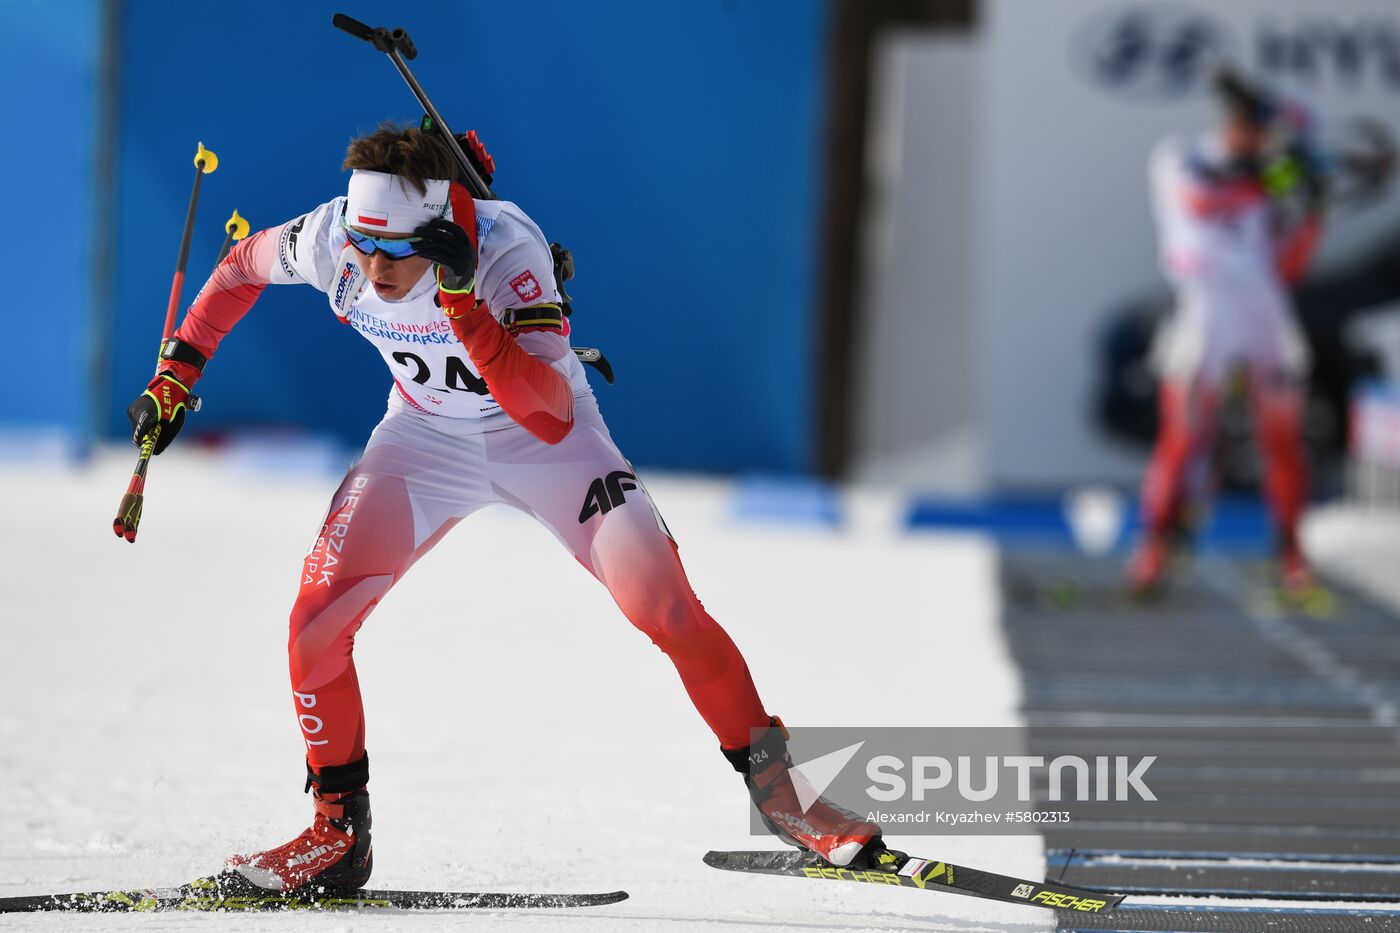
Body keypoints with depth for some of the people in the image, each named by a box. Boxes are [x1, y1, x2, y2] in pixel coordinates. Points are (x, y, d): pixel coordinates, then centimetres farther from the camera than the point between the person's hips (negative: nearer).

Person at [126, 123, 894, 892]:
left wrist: (463, 303, -52)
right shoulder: (331, 241, -23)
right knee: (316, 620, -14)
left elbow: (551, 418, -44)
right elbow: (242, 267, 1)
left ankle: (774, 789, 3)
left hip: (545, 440, -3)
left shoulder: (506, 249, -35)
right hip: (427, 441, 3)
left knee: (668, 609, -16)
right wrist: (175, 376, -2)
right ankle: (337, 834, 4)